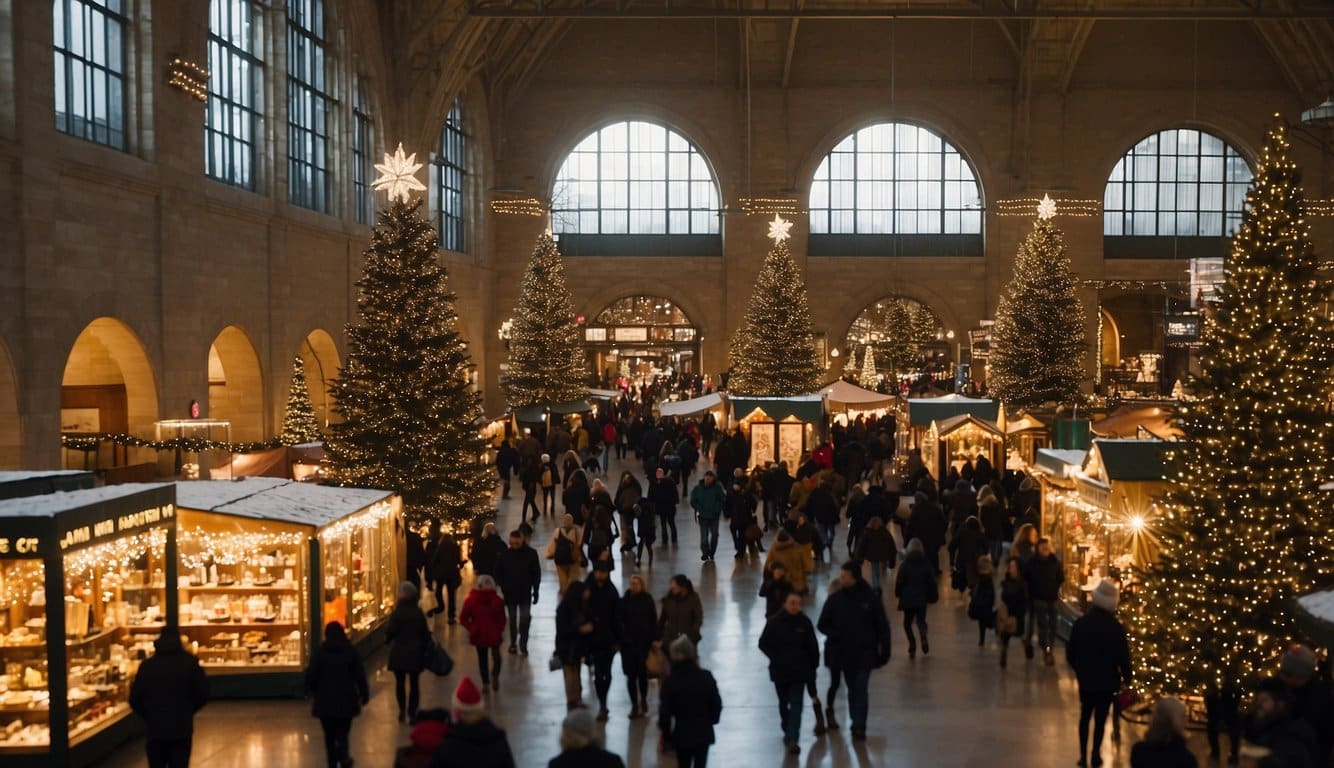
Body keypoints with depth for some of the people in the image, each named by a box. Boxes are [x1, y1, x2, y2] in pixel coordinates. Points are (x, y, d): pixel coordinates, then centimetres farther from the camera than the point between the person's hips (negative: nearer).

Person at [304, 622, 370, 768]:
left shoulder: (319, 653, -6)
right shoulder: (351, 652, -2)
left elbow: (311, 676, -4)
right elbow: (360, 675, -1)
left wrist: (312, 691, 17)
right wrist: (364, 694, 11)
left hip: (325, 701, 0)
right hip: (346, 701, 0)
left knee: (329, 735, 14)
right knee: (342, 734, 2)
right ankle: (343, 756, -24)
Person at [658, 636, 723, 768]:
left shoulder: (670, 682, -13)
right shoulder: (706, 677, -9)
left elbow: (664, 713, -10)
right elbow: (716, 704, -2)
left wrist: (666, 737, 3)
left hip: (682, 734, -1)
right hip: (703, 732, 1)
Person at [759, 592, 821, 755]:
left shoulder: (804, 622, -6)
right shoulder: (774, 622, -7)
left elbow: (812, 646, 1)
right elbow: (763, 644, -1)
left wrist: (813, 666, 0)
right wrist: (775, 658, -5)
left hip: (799, 671, -1)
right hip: (780, 671, 1)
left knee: (796, 704, 0)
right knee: (783, 703, 9)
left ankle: (792, 739, 4)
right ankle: (788, 732, 19)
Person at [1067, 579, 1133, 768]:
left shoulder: (1080, 623, -9)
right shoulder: (1116, 628, -18)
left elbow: (1070, 653, -1)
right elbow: (1123, 656, -13)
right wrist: (1126, 677, 4)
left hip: (1085, 679, 3)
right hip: (1107, 681, -2)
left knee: (1085, 716, 17)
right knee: (1100, 719, 9)